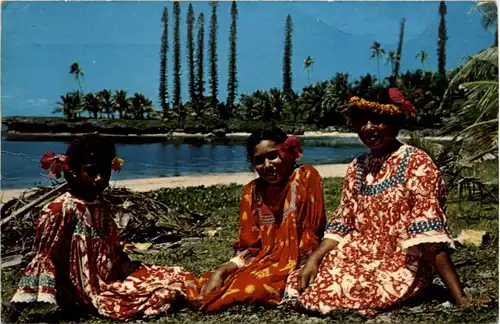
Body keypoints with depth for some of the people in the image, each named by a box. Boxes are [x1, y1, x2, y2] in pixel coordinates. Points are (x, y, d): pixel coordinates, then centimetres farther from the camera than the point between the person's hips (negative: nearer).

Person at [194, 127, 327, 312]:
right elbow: (250, 247, 5)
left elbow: (312, 233, -9)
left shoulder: (306, 177, -4)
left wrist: (299, 273, -19)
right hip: (264, 263, 4)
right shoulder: (252, 191, 8)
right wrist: (221, 271, -11)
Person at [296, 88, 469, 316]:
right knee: (309, 284, -15)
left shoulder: (415, 162, -11)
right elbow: (343, 222, 8)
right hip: (361, 258, 5)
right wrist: (314, 259, -9)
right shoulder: (356, 168, 8)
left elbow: (428, 225, -19)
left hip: (402, 266, -5)